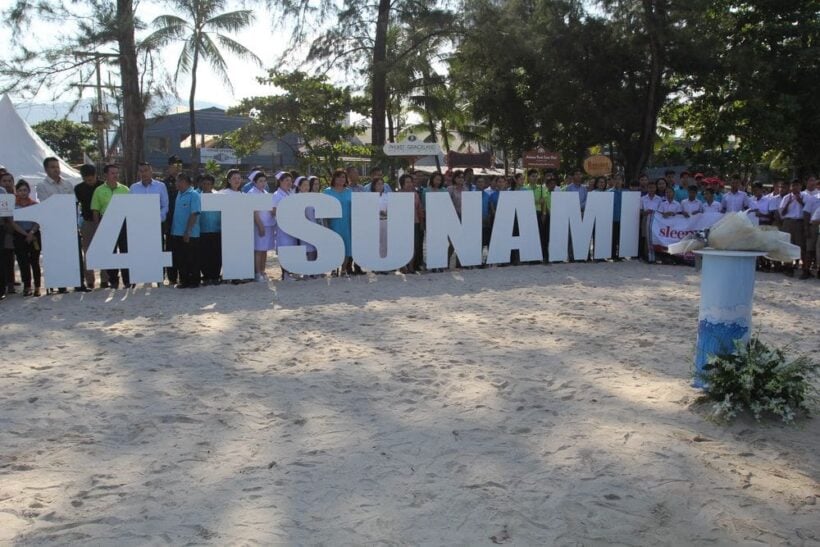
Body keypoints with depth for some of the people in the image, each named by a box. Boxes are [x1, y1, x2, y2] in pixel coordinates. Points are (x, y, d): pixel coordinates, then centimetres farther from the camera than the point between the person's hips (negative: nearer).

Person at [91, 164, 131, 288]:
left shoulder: (124, 189, 7)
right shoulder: (99, 190, 3)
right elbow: (95, 211, 4)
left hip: (123, 223, 1)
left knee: (125, 252, 0)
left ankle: (128, 281, 8)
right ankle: (113, 281, 13)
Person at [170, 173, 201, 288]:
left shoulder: (194, 195, -10)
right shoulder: (179, 194, 12)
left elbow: (194, 214, -15)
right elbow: (176, 212, 17)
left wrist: (187, 232, -18)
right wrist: (172, 229, 11)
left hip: (189, 235, -7)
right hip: (177, 233, 7)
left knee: (192, 259, 1)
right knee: (180, 259, 10)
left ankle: (194, 281, 10)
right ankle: (184, 280, 18)